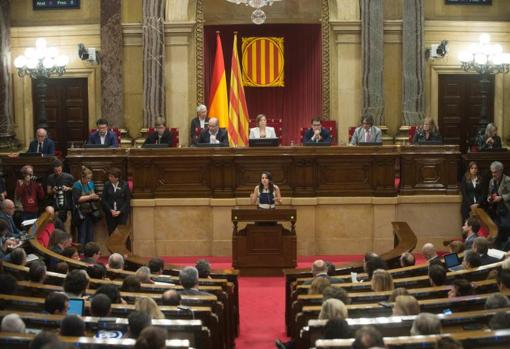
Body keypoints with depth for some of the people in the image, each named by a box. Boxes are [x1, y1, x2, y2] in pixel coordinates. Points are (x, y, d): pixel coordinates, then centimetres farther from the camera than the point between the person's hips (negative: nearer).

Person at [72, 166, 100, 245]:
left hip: (91, 212, 6)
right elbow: (77, 199, -18)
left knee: (90, 234, 9)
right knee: (82, 235, -3)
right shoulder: (77, 185, -9)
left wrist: (95, 197, -3)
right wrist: (89, 197, -20)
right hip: (81, 213, -6)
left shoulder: (91, 184, 9)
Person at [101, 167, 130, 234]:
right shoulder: (107, 185, 2)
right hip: (110, 214, 2)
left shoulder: (124, 185, -2)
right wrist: (111, 210, -7)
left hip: (122, 213, -2)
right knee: (111, 233, 0)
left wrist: (120, 211, -9)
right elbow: (103, 199, 3)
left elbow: (127, 200, -1)